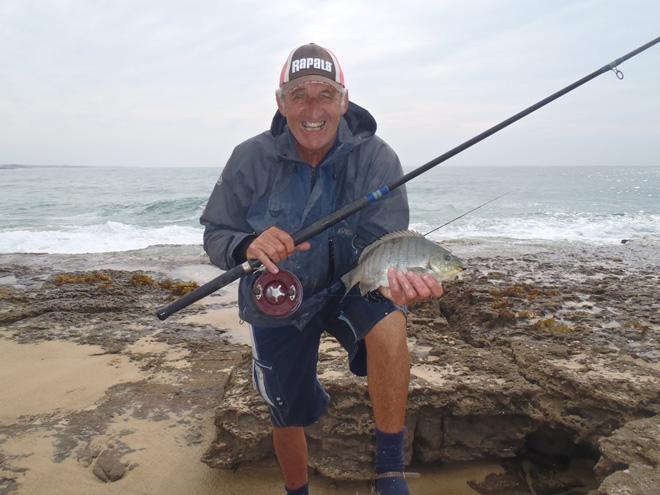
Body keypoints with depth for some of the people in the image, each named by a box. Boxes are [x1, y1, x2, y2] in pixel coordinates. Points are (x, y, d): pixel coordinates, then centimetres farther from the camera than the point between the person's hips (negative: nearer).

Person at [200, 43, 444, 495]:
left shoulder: (376, 158, -20)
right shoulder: (251, 159, -17)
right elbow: (214, 235, -12)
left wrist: (395, 278, -46)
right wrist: (248, 245, -36)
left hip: (349, 285, -1)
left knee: (389, 323, -35)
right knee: (287, 417, 13)